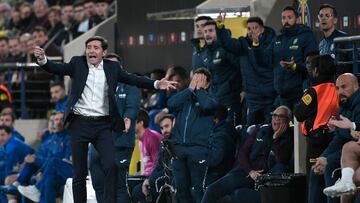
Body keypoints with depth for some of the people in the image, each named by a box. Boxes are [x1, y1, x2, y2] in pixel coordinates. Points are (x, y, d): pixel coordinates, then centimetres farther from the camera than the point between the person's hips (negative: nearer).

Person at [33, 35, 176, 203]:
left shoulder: (112, 67, 9)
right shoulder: (77, 64, 6)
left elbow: (133, 80, 6)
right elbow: (56, 68, -5)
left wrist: (156, 84, -8)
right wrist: (42, 59, -25)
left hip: (102, 125, 0)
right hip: (80, 123, 0)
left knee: (111, 166, -14)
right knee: (79, 172, 4)